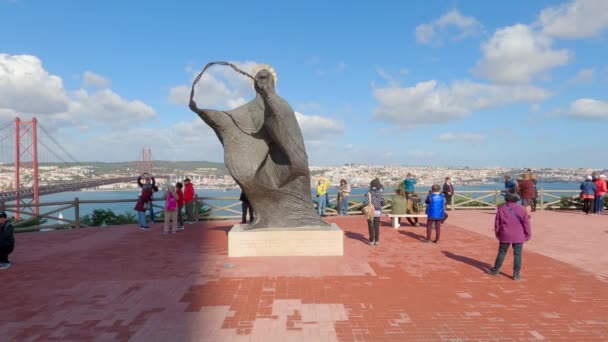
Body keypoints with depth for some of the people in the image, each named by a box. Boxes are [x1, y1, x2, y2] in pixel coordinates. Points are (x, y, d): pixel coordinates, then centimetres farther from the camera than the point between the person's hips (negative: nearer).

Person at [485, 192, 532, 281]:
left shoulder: (501, 209, 0)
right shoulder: (521, 209, -1)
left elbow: (497, 223, 3)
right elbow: (526, 223, -2)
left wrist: (497, 234, 15)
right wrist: (528, 235, 7)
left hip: (505, 235, 1)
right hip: (518, 236, -1)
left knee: (502, 252, 12)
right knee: (517, 254, 5)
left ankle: (495, 270, 21)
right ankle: (516, 274, 6)